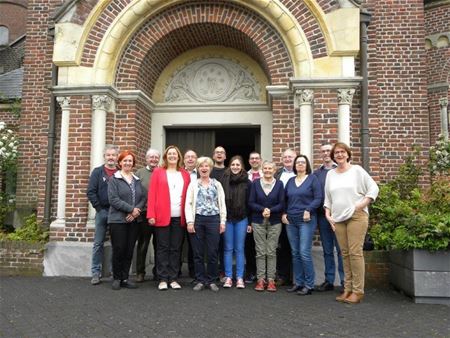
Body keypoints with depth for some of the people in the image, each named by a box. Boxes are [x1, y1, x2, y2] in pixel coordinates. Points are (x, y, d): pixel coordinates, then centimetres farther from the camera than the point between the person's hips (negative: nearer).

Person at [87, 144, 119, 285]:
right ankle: (96, 273, 14)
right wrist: (99, 208, -7)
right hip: (102, 211, 0)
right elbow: (91, 192, -1)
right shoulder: (97, 172, 4)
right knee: (98, 243, 6)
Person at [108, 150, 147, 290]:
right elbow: (113, 199, -12)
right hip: (118, 220, -4)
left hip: (134, 220, 4)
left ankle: (125, 278, 18)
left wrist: (137, 210, -12)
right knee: (119, 249, -1)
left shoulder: (137, 180, 14)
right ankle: (116, 278, 14)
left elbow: (143, 198, 7)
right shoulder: (114, 179, 0)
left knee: (129, 250, 7)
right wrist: (131, 209, -16)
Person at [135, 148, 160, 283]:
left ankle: (158, 271, 22)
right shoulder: (140, 173, 5)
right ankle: (140, 272, 17)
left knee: (159, 244, 10)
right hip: (144, 213, -1)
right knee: (142, 244, 6)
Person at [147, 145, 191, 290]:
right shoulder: (158, 172, 5)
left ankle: (173, 279, 14)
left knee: (176, 248, 6)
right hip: (162, 216, -2)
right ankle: (163, 279, 9)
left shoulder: (185, 174, 12)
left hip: (179, 217, 2)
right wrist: (151, 215, -8)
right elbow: (152, 194, 0)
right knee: (163, 248, 2)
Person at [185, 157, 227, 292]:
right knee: (198, 252, 5)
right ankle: (200, 280, 16)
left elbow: (222, 204, 8)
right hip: (197, 219, 0)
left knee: (213, 252, 2)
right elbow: (188, 204, 1)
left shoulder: (217, 184, 10)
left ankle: (211, 280, 15)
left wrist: (222, 221, 0)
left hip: (213, 219, 0)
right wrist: (190, 221, -8)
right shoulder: (193, 184, 7)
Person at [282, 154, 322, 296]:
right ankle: (298, 282, 16)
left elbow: (318, 198, -6)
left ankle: (309, 285, 1)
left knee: (304, 253, -9)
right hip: (290, 220, 5)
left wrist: (308, 210, -17)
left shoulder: (312, 179, 2)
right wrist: (284, 213, 5)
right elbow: (285, 199, 18)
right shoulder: (290, 181, 16)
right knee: (295, 253, 7)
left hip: (306, 220, -5)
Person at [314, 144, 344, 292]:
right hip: (322, 215, 3)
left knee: (341, 249, -1)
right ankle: (329, 280, 20)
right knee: (327, 250, 11)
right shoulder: (316, 173, 11)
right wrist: (316, 209, -1)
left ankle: (345, 281, 9)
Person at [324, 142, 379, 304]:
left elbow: (373, 188, 0)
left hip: (356, 216, -4)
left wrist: (362, 204, -9)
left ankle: (358, 290, 0)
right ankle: (348, 289, 15)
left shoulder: (357, 170, 2)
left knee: (355, 252, -8)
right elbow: (327, 197, 18)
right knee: (345, 254, 7)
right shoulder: (330, 174, 15)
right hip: (338, 218, 4)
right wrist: (327, 214, 9)